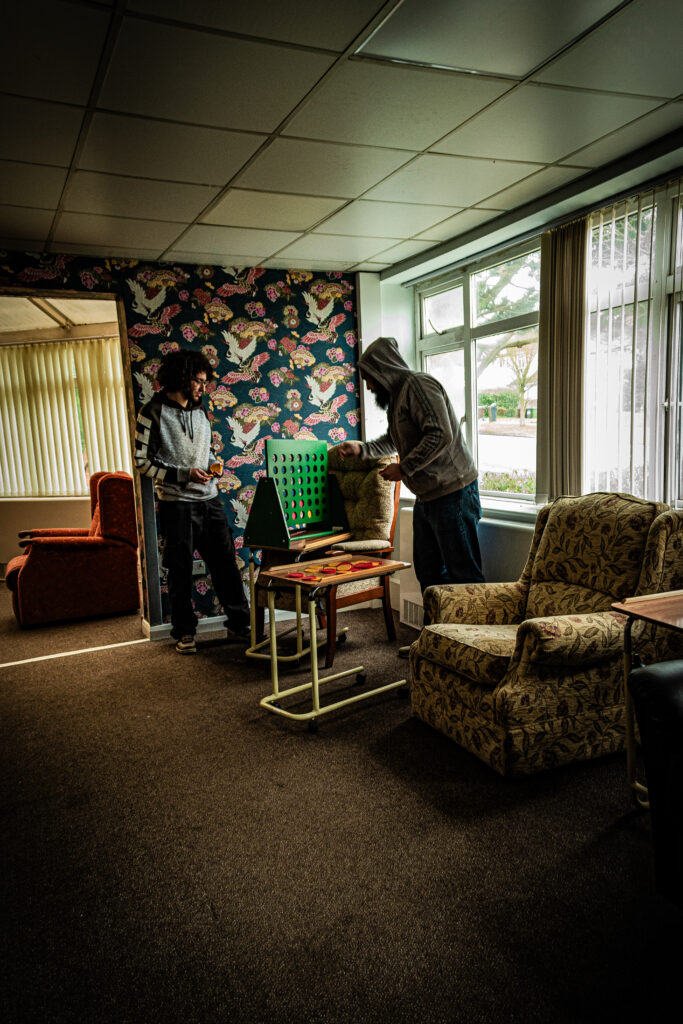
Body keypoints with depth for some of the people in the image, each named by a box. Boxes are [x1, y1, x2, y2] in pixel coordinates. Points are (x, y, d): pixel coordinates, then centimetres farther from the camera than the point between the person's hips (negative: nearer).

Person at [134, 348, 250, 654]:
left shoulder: (199, 410, 14)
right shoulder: (153, 413, -6)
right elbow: (142, 461, -8)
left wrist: (212, 464, 4)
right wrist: (184, 475, -17)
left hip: (209, 500, 6)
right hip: (176, 504, -5)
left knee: (226, 562, 6)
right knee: (180, 571, 4)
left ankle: (239, 623, 17)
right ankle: (184, 632, 18)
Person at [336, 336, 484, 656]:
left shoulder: (419, 385, -13)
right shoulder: (397, 395, 19)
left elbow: (441, 435, -25)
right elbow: (393, 440, 37)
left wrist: (403, 468, -18)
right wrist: (361, 448, 28)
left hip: (453, 492, -10)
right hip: (427, 497, 10)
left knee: (463, 574, -6)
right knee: (429, 571, 15)